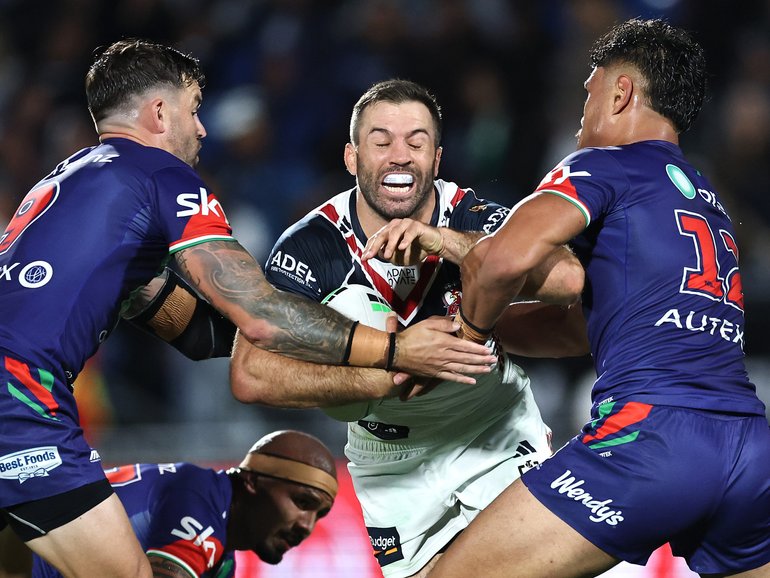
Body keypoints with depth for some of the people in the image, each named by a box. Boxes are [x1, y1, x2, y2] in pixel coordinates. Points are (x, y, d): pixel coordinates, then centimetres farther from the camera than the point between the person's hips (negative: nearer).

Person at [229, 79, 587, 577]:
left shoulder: (470, 218, -19)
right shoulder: (312, 245, -20)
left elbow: (567, 280, -37)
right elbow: (250, 376, -30)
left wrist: (443, 241, -45)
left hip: (495, 433, 0)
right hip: (390, 458, 0)